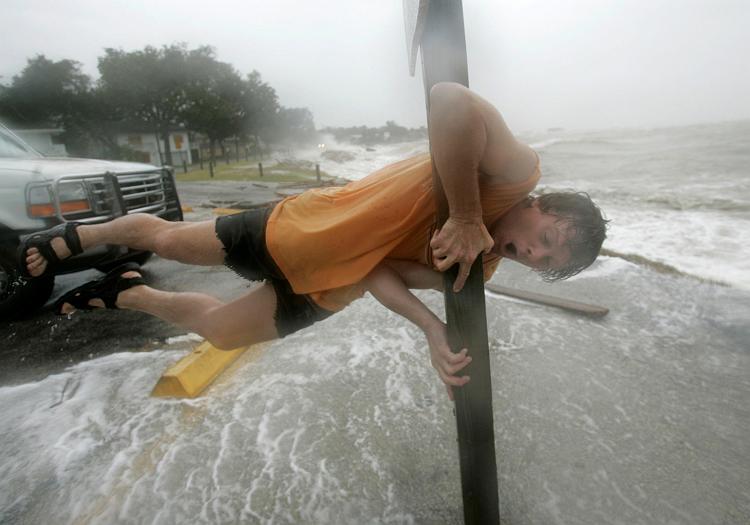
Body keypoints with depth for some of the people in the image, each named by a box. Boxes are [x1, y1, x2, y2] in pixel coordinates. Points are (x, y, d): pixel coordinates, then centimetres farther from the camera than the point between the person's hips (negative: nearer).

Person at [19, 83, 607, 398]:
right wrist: (466, 218, -37)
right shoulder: (516, 171, -21)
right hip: (299, 230, -5)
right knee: (165, 238, 14)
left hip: (322, 295, 6)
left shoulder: (477, 269, -3)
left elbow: (383, 272, -12)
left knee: (217, 328, 19)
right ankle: (83, 234, 49)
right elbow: (449, 99, -40)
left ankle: (126, 293, 49)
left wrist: (433, 328, -25)